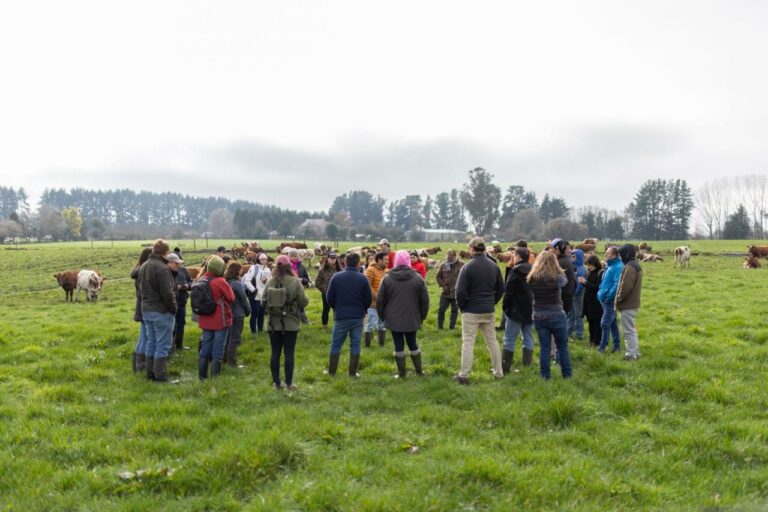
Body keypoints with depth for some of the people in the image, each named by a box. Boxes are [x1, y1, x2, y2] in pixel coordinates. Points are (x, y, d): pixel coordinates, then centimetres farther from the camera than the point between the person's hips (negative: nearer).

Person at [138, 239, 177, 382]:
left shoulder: (143, 266, 9)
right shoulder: (162, 268, -20)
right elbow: (167, 293, -21)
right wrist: (173, 308, -10)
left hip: (146, 310, 9)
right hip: (161, 311, -9)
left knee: (151, 342, 17)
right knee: (163, 345, -1)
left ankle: (150, 373, 23)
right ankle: (160, 376, 2)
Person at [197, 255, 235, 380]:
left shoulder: (202, 280, 3)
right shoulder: (220, 281, -17)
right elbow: (231, 297, -7)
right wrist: (227, 286, 8)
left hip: (205, 320, 6)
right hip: (220, 320, -6)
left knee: (205, 348, 13)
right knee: (218, 350, 1)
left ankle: (202, 376, 18)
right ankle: (215, 377, 4)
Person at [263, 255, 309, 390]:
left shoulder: (270, 282, -4)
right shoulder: (295, 281, -11)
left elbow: (263, 301, -1)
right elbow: (304, 302, -10)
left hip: (273, 323, 3)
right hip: (291, 323, -2)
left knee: (275, 352, 10)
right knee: (289, 353, 4)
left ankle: (276, 382, 15)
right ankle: (289, 383, 8)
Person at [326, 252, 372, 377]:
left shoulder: (336, 277, -7)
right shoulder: (363, 278, -7)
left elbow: (329, 297, -2)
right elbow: (368, 299, -2)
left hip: (341, 316, 0)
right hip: (358, 317, 0)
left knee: (335, 345, 11)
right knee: (355, 345, 9)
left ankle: (331, 372, 15)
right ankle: (353, 373, 11)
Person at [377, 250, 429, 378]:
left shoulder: (387, 279, -5)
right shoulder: (418, 278, -2)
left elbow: (380, 300, -2)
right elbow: (425, 300, 0)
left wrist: (382, 316, 10)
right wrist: (422, 316, 11)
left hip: (394, 319, -1)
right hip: (412, 319, 2)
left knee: (399, 346, 5)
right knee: (412, 344, 16)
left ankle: (401, 373, 11)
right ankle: (419, 371, 22)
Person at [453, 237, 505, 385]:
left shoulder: (468, 267, -14)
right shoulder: (494, 266, 4)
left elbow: (460, 291, -16)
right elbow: (501, 288, 10)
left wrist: (462, 305, -1)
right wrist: (492, 302, 15)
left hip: (471, 311, -5)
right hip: (489, 311, 5)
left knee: (468, 342, -1)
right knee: (492, 340, 14)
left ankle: (464, 375, 0)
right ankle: (499, 372, 20)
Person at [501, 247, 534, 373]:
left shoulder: (516, 271, -13)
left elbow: (508, 292, -14)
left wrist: (504, 307, -3)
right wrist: (533, 307, 16)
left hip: (516, 311, -7)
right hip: (530, 311, 7)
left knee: (509, 339, -2)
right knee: (528, 338, 12)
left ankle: (504, 368, -1)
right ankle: (527, 366, 14)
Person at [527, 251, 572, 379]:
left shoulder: (532, 278, -6)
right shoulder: (557, 277, -14)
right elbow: (565, 281, 5)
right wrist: (558, 269, 17)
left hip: (539, 316, 3)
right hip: (556, 315, -2)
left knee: (544, 347, 10)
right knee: (563, 347, 12)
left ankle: (544, 376, 12)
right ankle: (567, 375, 19)